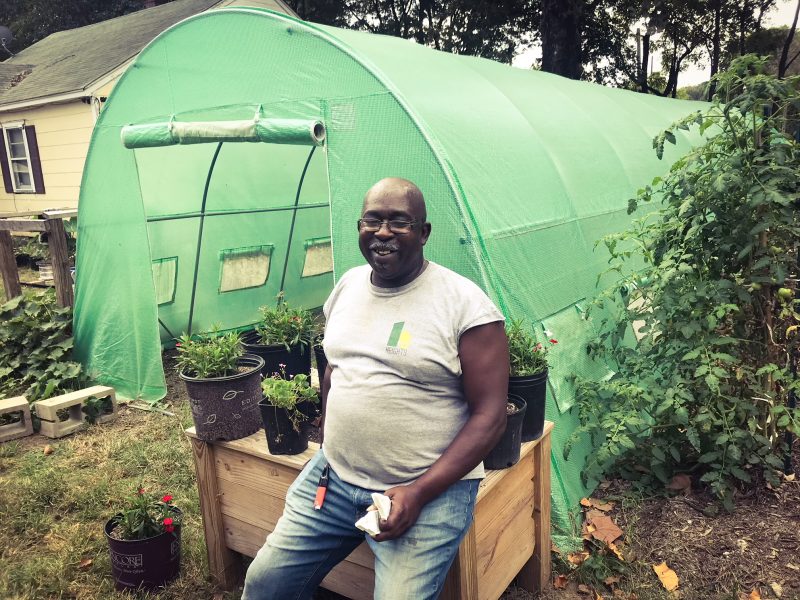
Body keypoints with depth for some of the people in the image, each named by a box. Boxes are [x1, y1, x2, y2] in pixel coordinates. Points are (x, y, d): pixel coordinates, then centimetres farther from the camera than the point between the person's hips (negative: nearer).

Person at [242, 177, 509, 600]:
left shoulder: (465, 304, -14)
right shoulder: (346, 286, 5)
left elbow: (490, 416, -14)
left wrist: (418, 493, -18)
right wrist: (326, 451, 12)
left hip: (430, 490, -5)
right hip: (333, 476, 5)